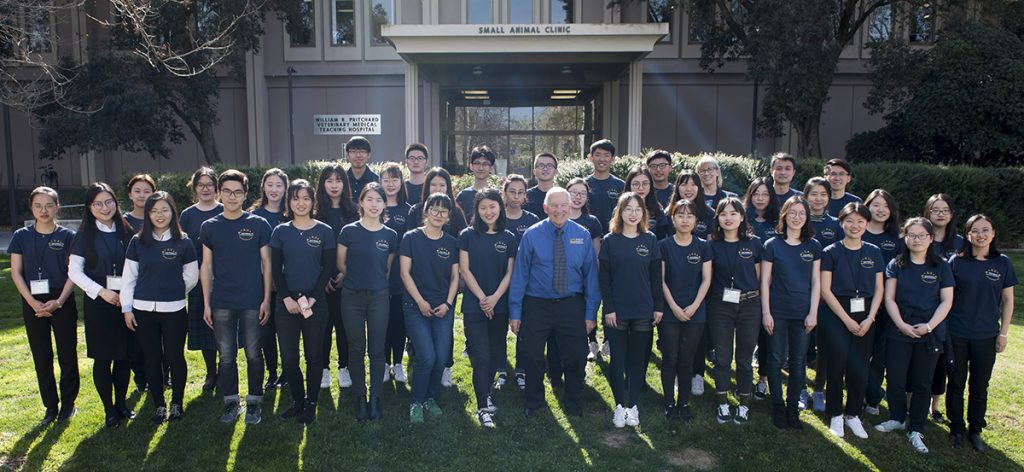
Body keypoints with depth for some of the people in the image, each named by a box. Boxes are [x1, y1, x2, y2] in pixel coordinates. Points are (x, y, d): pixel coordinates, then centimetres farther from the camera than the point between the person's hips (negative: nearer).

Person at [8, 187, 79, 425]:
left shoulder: (67, 236, -1)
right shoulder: (21, 236, 4)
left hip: (62, 302, -2)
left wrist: (59, 301, -13)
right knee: (41, 358, 8)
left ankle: (68, 403, 18)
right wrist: (32, 302, -9)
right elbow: (16, 272, 2)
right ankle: (50, 406, 19)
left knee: (67, 355, 3)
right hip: (33, 304, 2)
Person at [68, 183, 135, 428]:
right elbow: (74, 271, -3)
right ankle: (109, 409, 13)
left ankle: (121, 403, 21)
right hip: (98, 302, -2)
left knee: (125, 355, 6)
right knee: (102, 357, 2)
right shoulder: (84, 236, 0)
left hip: (126, 300, 2)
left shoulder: (126, 232, 6)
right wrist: (101, 291, -13)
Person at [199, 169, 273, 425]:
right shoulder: (209, 227, 5)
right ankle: (231, 401, 22)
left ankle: (254, 402, 18)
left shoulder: (258, 225, -1)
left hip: (252, 301, -2)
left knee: (253, 354, 5)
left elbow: (266, 263, 1)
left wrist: (267, 299, -4)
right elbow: (206, 265, 7)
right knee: (226, 356, 9)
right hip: (221, 303, 2)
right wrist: (206, 303, 4)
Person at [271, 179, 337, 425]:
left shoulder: (324, 231, 1)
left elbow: (328, 268, -2)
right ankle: (298, 400, 21)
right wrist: (287, 299, -8)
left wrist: (312, 298, -11)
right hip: (286, 302, 2)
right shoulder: (280, 232, 6)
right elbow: (275, 269, 4)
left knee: (314, 355, 5)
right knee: (288, 358, 2)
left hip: (315, 303, -1)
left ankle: (311, 403, 20)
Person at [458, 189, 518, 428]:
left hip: (499, 306, 3)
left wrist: (495, 297, -11)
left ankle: (485, 392, 33)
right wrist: (482, 298, -11)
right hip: (474, 306, -3)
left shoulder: (509, 238, 5)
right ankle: (482, 408, 0)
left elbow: (510, 272, 3)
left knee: (496, 354, 11)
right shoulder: (468, 235, 0)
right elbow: (464, 270, -4)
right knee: (481, 356, -6)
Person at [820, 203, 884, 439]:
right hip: (836, 315, -3)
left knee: (859, 368, 3)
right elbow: (825, 290, -6)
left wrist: (869, 319, -5)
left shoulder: (874, 253, 8)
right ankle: (836, 415, 12)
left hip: (865, 316, 3)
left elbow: (879, 289, 7)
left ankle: (853, 414, 19)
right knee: (838, 365, -3)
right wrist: (846, 319, -10)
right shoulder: (831, 252, -2)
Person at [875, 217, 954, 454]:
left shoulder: (941, 267, 3)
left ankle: (915, 430, 15)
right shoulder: (896, 265, 3)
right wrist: (901, 324, -12)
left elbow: (946, 301, 1)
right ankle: (897, 419, 26)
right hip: (899, 332, 0)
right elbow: (889, 298, 0)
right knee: (895, 379, 4)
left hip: (930, 334, 0)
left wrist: (929, 325, -12)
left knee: (922, 383, 6)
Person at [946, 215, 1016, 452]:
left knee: (980, 386, 11)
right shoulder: (957, 262, -3)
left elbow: (1007, 300, 5)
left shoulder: (1002, 263, 0)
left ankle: (975, 430, 26)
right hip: (957, 334, -1)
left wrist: (1003, 333, 2)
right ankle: (956, 429, 24)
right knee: (956, 384, 9)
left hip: (986, 335, 1)